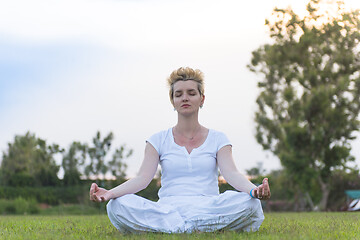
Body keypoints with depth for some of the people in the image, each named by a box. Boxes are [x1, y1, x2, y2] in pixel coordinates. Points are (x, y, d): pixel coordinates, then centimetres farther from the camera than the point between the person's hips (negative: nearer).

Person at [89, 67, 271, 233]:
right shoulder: (159, 140, 14)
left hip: (208, 208, 0)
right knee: (117, 206, -29)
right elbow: (143, 178, -1)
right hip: (167, 209, 0)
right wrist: (110, 193, -21)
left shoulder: (217, 139, 14)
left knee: (250, 203, -31)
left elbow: (231, 173, -4)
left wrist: (254, 190, -28)